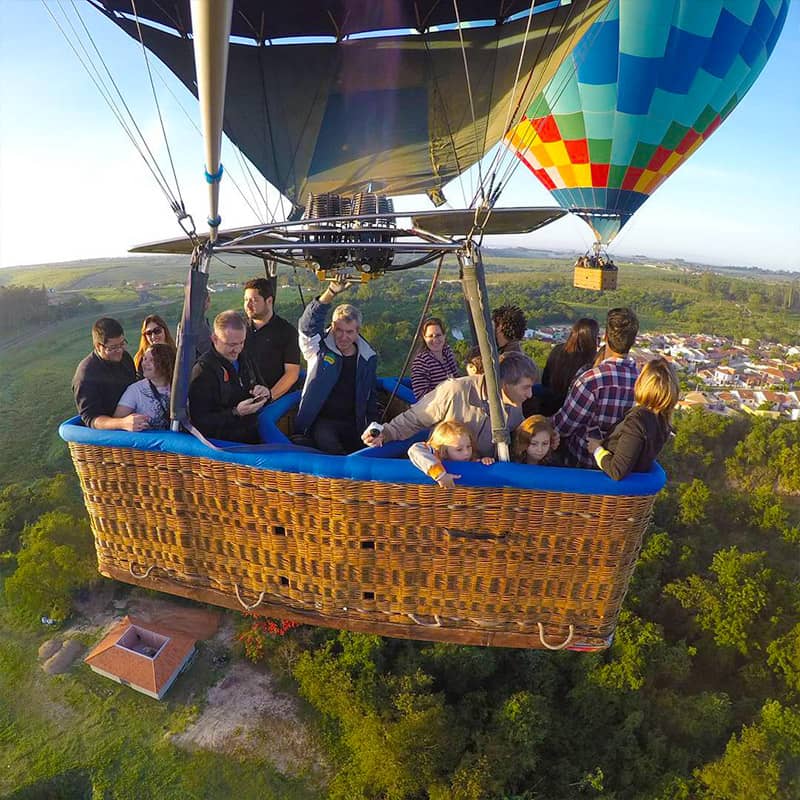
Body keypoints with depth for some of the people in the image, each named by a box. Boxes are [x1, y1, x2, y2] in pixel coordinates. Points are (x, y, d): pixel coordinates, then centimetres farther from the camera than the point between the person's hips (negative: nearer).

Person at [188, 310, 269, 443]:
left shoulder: (243, 359, 13)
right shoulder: (202, 370, -12)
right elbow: (199, 422, -14)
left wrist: (263, 393, 6)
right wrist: (236, 413, -24)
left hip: (253, 439, 7)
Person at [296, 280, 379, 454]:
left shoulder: (368, 358, 9)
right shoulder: (319, 349, -1)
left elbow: (371, 397, 18)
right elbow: (308, 324, -21)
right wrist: (331, 293, -32)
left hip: (354, 426, 3)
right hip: (322, 421, -2)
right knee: (326, 440, -33)